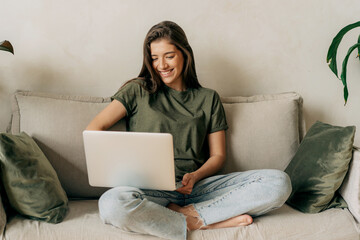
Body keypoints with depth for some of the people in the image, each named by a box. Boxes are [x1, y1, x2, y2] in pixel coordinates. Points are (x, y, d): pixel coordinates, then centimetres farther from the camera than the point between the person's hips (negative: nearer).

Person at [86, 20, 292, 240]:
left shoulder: (208, 98, 18)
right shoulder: (138, 91, 12)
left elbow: (218, 155, 15)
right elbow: (93, 130, 5)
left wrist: (195, 176, -8)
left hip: (197, 188, 3)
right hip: (152, 191, -2)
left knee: (279, 182, -19)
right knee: (112, 203, -39)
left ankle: (180, 214, -21)